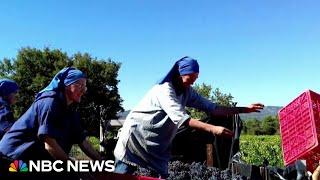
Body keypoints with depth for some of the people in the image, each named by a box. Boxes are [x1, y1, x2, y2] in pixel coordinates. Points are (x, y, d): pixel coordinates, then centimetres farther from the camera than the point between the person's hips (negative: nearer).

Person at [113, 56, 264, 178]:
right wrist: (212, 129, -42)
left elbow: (211, 107, -1)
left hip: (158, 143, 7)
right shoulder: (165, 89, -22)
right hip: (137, 135, -7)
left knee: (162, 175, 2)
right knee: (122, 174, -5)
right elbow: (180, 117, -34)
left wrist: (244, 109, -6)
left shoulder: (187, 92, 2)